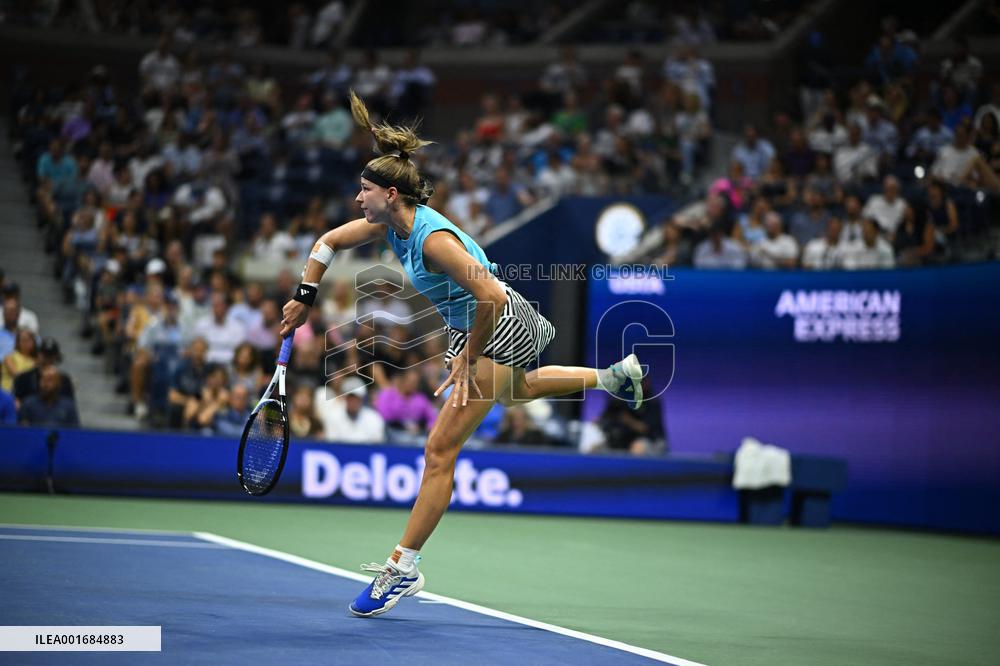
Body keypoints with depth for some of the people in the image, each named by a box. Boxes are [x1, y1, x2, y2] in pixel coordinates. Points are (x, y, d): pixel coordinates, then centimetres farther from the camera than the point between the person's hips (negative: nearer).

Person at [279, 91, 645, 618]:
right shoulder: (390, 223, -6)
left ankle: (403, 568, -6)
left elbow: (491, 298, -34)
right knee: (511, 392, 41)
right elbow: (328, 242, 10)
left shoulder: (434, 239, -31)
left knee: (439, 452, -11)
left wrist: (468, 358, -25)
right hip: (471, 328, 10)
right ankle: (615, 376, 53)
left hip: (499, 331, -10)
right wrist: (304, 299, 4)